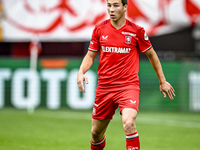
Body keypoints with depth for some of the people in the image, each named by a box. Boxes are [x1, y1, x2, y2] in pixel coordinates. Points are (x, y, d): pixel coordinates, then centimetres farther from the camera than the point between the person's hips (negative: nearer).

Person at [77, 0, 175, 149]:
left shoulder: (136, 31, -4)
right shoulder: (99, 29, 3)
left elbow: (151, 54, 9)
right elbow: (90, 56, 11)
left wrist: (162, 81, 14)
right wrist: (81, 72, -9)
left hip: (128, 85, -3)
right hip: (104, 86, 3)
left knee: (129, 123, -28)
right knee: (96, 132, 10)